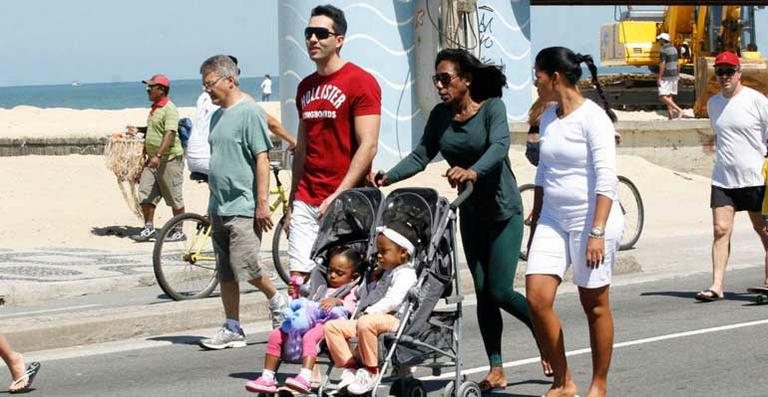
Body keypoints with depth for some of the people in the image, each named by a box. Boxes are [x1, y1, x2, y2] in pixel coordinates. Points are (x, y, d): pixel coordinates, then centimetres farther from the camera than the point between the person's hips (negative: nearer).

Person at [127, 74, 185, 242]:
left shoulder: (169, 109, -15)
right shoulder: (155, 108, 15)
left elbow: (170, 134, -25)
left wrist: (158, 156, -33)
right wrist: (138, 130, 17)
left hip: (169, 159, -10)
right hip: (153, 160, 10)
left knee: (174, 197, 0)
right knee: (145, 193, 4)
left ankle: (178, 231, 8)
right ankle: (149, 228, 10)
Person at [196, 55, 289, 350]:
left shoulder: (250, 112, -11)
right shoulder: (218, 115, 15)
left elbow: (262, 159, -15)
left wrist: (262, 203, -19)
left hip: (243, 207, -9)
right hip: (219, 208, 9)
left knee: (244, 267, -11)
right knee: (225, 273, 9)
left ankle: (278, 302, 14)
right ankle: (232, 329, 14)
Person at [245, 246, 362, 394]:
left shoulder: (350, 292, 13)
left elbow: (350, 307, -7)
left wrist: (337, 302, -25)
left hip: (324, 324, -8)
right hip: (307, 320, 8)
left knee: (309, 337, -40)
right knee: (275, 335, -8)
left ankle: (305, 378, -54)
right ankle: (267, 378, -8)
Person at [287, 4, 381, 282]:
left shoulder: (360, 82, -6)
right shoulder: (305, 87, 15)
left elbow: (368, 146, -13)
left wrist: (338, 196, -18)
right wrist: (291, 204, 17)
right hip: (306, 202, 6)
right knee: (298, 279, -1)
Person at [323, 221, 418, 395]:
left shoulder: (405, 274, -5)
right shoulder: (387, 273, 29)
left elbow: (392, 300, -20)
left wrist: (370, 312, -21)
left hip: (393, 319, -10)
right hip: (373, 316, 10)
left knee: (366, 323, -43)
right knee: (332, 326, -4)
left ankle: (370, 372, -30)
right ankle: (350, 369, -8)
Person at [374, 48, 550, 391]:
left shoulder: (492, 108, -14)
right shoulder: (441, 116, 2)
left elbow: (499, 146, -30)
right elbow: (421, 155, -1)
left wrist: (473, 171, -50)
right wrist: (389, 177, -18)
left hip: (503, 211, -5)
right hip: (471, 213, 6)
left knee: (499, 291, -9)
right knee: (483, 292, 4)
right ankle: (496, 369, 8)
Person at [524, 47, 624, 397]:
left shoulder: (593, 118, -12)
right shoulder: (548, 118, 11)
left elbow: (607, 179, -17)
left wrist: (597, 233, -23)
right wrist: (535, 224, 21)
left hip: (592, 218, -7)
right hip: (553, 218, 7)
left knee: (594, 304, 3)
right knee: (537, 298, -5)